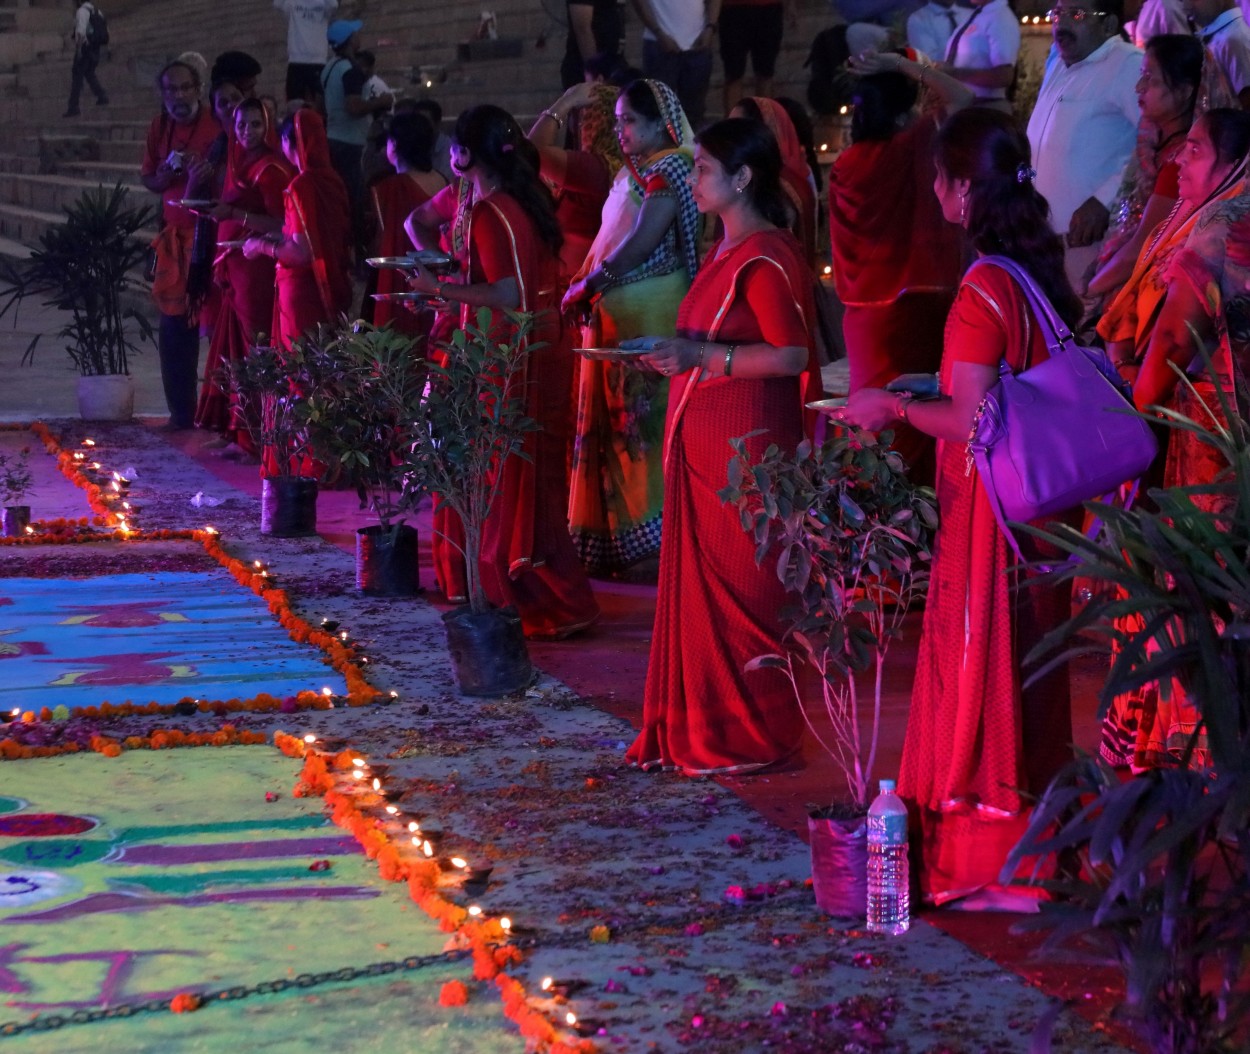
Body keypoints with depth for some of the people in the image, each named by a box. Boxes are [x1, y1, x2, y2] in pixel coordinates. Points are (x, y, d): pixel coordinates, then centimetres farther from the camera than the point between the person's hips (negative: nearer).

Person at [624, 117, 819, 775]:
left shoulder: (766, 258, -14)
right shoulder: (724, 252, 16)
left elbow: (791, 356, -20)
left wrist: (703, 356, -23)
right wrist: (675, 352, 13)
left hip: (745, 443, -10)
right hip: (701, 441, 10)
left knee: (738, 590, -3)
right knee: (694, 583, 10)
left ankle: (751, 738, 6)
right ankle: (694, 731, 17)